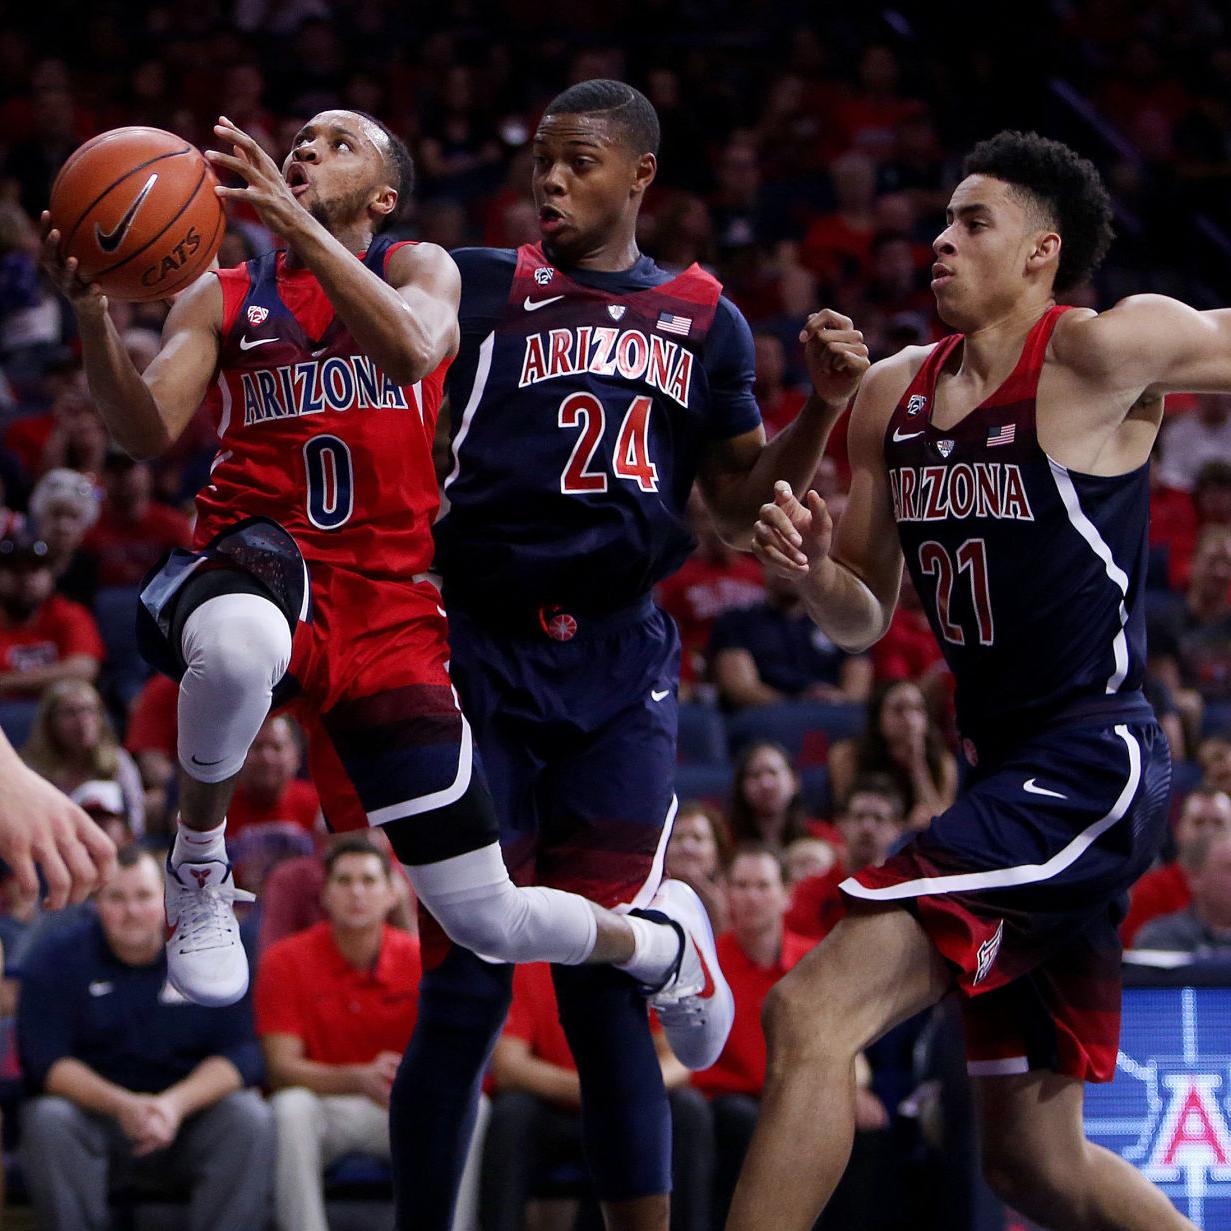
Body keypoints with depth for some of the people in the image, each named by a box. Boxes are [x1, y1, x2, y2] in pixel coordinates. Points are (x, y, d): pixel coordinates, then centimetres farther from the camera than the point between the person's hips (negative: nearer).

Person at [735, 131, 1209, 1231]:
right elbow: (866, 620, 15)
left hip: (1090, 765, -9)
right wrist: (813, 570, -4)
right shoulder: (894, 395, 11)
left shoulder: (1105, 352, -10)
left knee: (812, 1014, -21)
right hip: (1004, 766, 9)